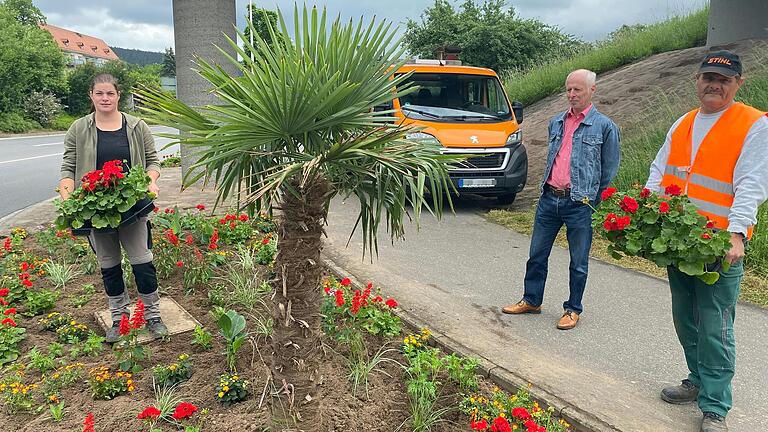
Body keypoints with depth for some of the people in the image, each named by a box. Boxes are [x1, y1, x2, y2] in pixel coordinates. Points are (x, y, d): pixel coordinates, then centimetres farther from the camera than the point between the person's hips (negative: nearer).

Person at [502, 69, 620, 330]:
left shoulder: (604, 126, -2)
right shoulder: (556, 122, 12)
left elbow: (609, 171, 1)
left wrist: (595, 204, 1)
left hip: (579, 203, -5)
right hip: (549, 199, 5)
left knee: (578, 262, 7)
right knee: (537, 254, 12)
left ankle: (573, 309, 21)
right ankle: (531, 301, 27)